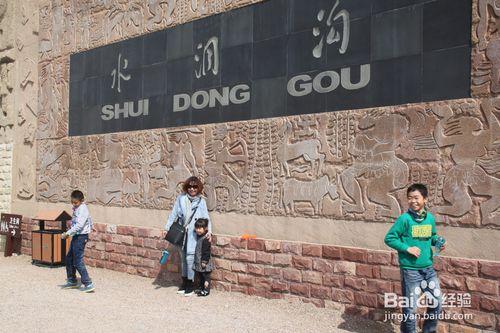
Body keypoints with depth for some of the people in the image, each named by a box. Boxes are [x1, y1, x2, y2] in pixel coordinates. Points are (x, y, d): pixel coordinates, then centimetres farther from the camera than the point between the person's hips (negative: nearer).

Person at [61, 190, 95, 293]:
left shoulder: (82, 210, -20)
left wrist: (67, 234, -29)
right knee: (69, 258, 18)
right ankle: (72, 281, 31)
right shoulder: (77, 208, 10)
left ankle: (88, 284, -6)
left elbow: (78, 226, -29)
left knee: (78, 262, -8)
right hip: (76, 236, 10)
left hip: (81, 237, -10)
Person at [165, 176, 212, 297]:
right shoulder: (181, 199, 1)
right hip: (181, 233, 3)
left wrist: (209, 231, -13)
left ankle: (190, 284, 6)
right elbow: (173, 215, 6)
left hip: (194, 234, -2)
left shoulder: (201, 201, -1)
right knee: (183, 258, 12)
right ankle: (184, 282, 27)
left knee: (190, 258, -8)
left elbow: (206, 218, -1)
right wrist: (167, 228, 4)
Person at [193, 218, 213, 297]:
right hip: (198, 262, 9)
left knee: (205, 276, 2)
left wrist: (204, 261, -20)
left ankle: (206, 290, 10)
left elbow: (206, 251, -21)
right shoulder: (198, 237, 8)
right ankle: (201, 288, 30)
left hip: (204, 262, -9)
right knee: (200, 276, 18)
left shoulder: (205, 239, -20)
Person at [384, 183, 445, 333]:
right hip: (410, 270, -5)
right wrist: (407, 248, -18)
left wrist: (438, 241, -2)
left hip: (429, 268, 5)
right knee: (411, 308, 5)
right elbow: (389, 238, -10)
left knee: (436, 303, 16)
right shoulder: (404, 219, -13)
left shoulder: (430, 218, 2)